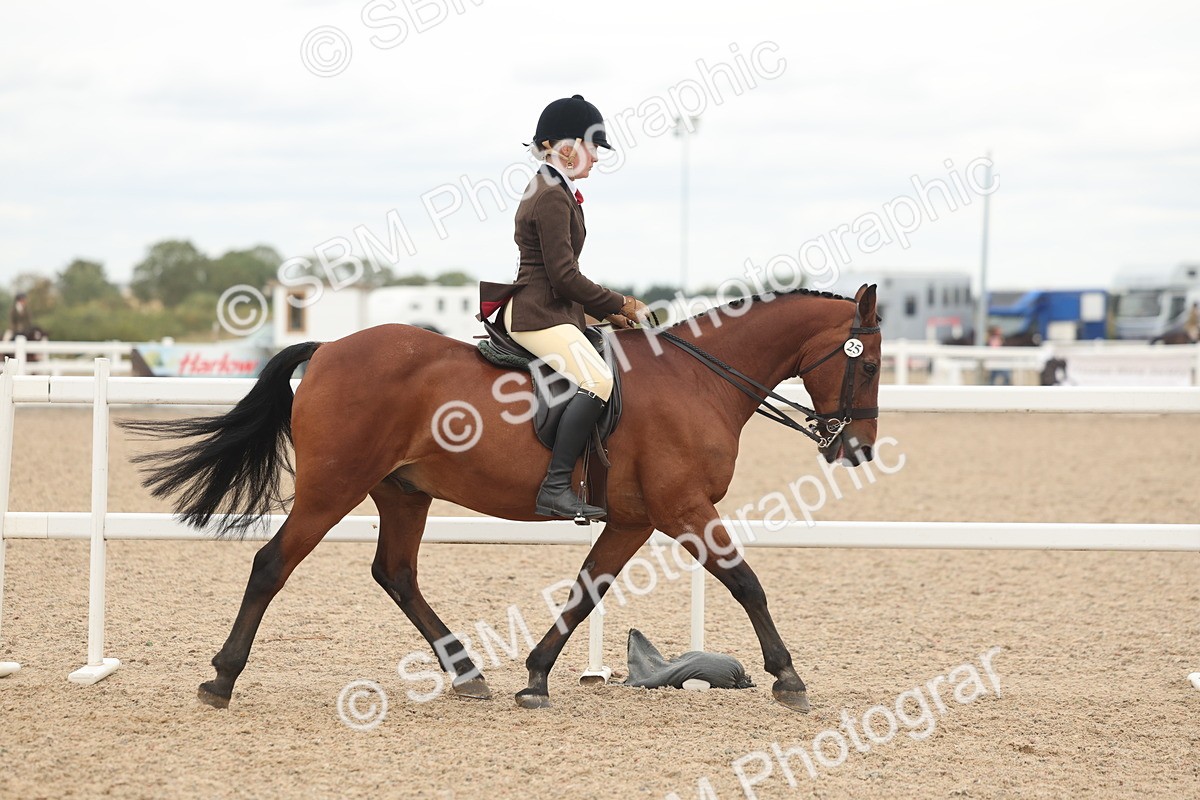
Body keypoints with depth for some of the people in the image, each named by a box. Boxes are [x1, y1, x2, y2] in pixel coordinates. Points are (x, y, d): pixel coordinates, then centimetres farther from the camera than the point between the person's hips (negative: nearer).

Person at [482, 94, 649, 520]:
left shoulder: (555, 192, 19)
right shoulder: (551, 197, -14)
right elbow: (564, 276, -18)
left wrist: (607, 311, 17)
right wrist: (620, 305, -10)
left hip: (552, 311, 11)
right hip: (539, 314, -11)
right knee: (598, 382, -26)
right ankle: (555, 489, -29)